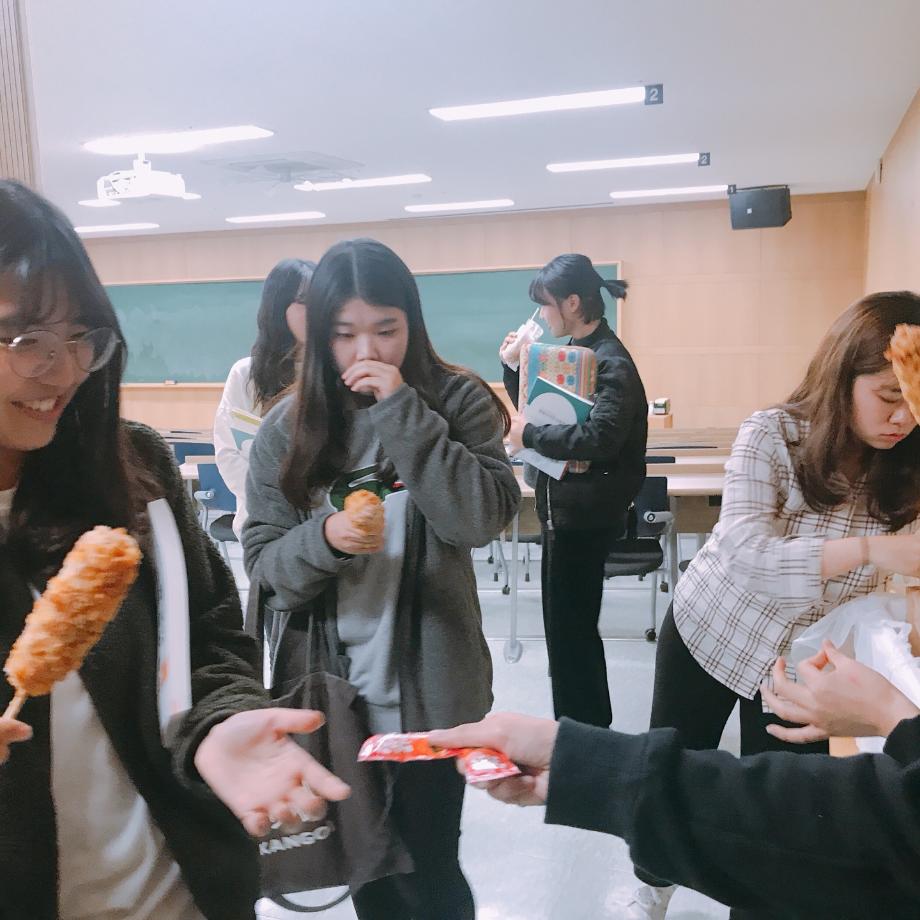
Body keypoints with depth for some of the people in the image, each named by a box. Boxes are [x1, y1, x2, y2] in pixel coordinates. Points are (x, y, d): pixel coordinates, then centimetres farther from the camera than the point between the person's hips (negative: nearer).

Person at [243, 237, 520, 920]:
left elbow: (482, 518, -20)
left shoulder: (455, 402, -7)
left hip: (428, 689, -2)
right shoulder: (288, 427, -3)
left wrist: (402, 410, -24)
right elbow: (264, 566, -2)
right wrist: (323, 538, -23)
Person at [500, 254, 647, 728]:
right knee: (567, 625, 19)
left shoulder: (610, 363, -18)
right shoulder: (573, 352, 10)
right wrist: (514, 367, 4)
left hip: (584, 514, -10)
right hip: (563, 507, 10)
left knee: (571, 628, 0)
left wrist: (529, 435, -22)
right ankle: (588, 727, 35)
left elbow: (598, 438, -31)